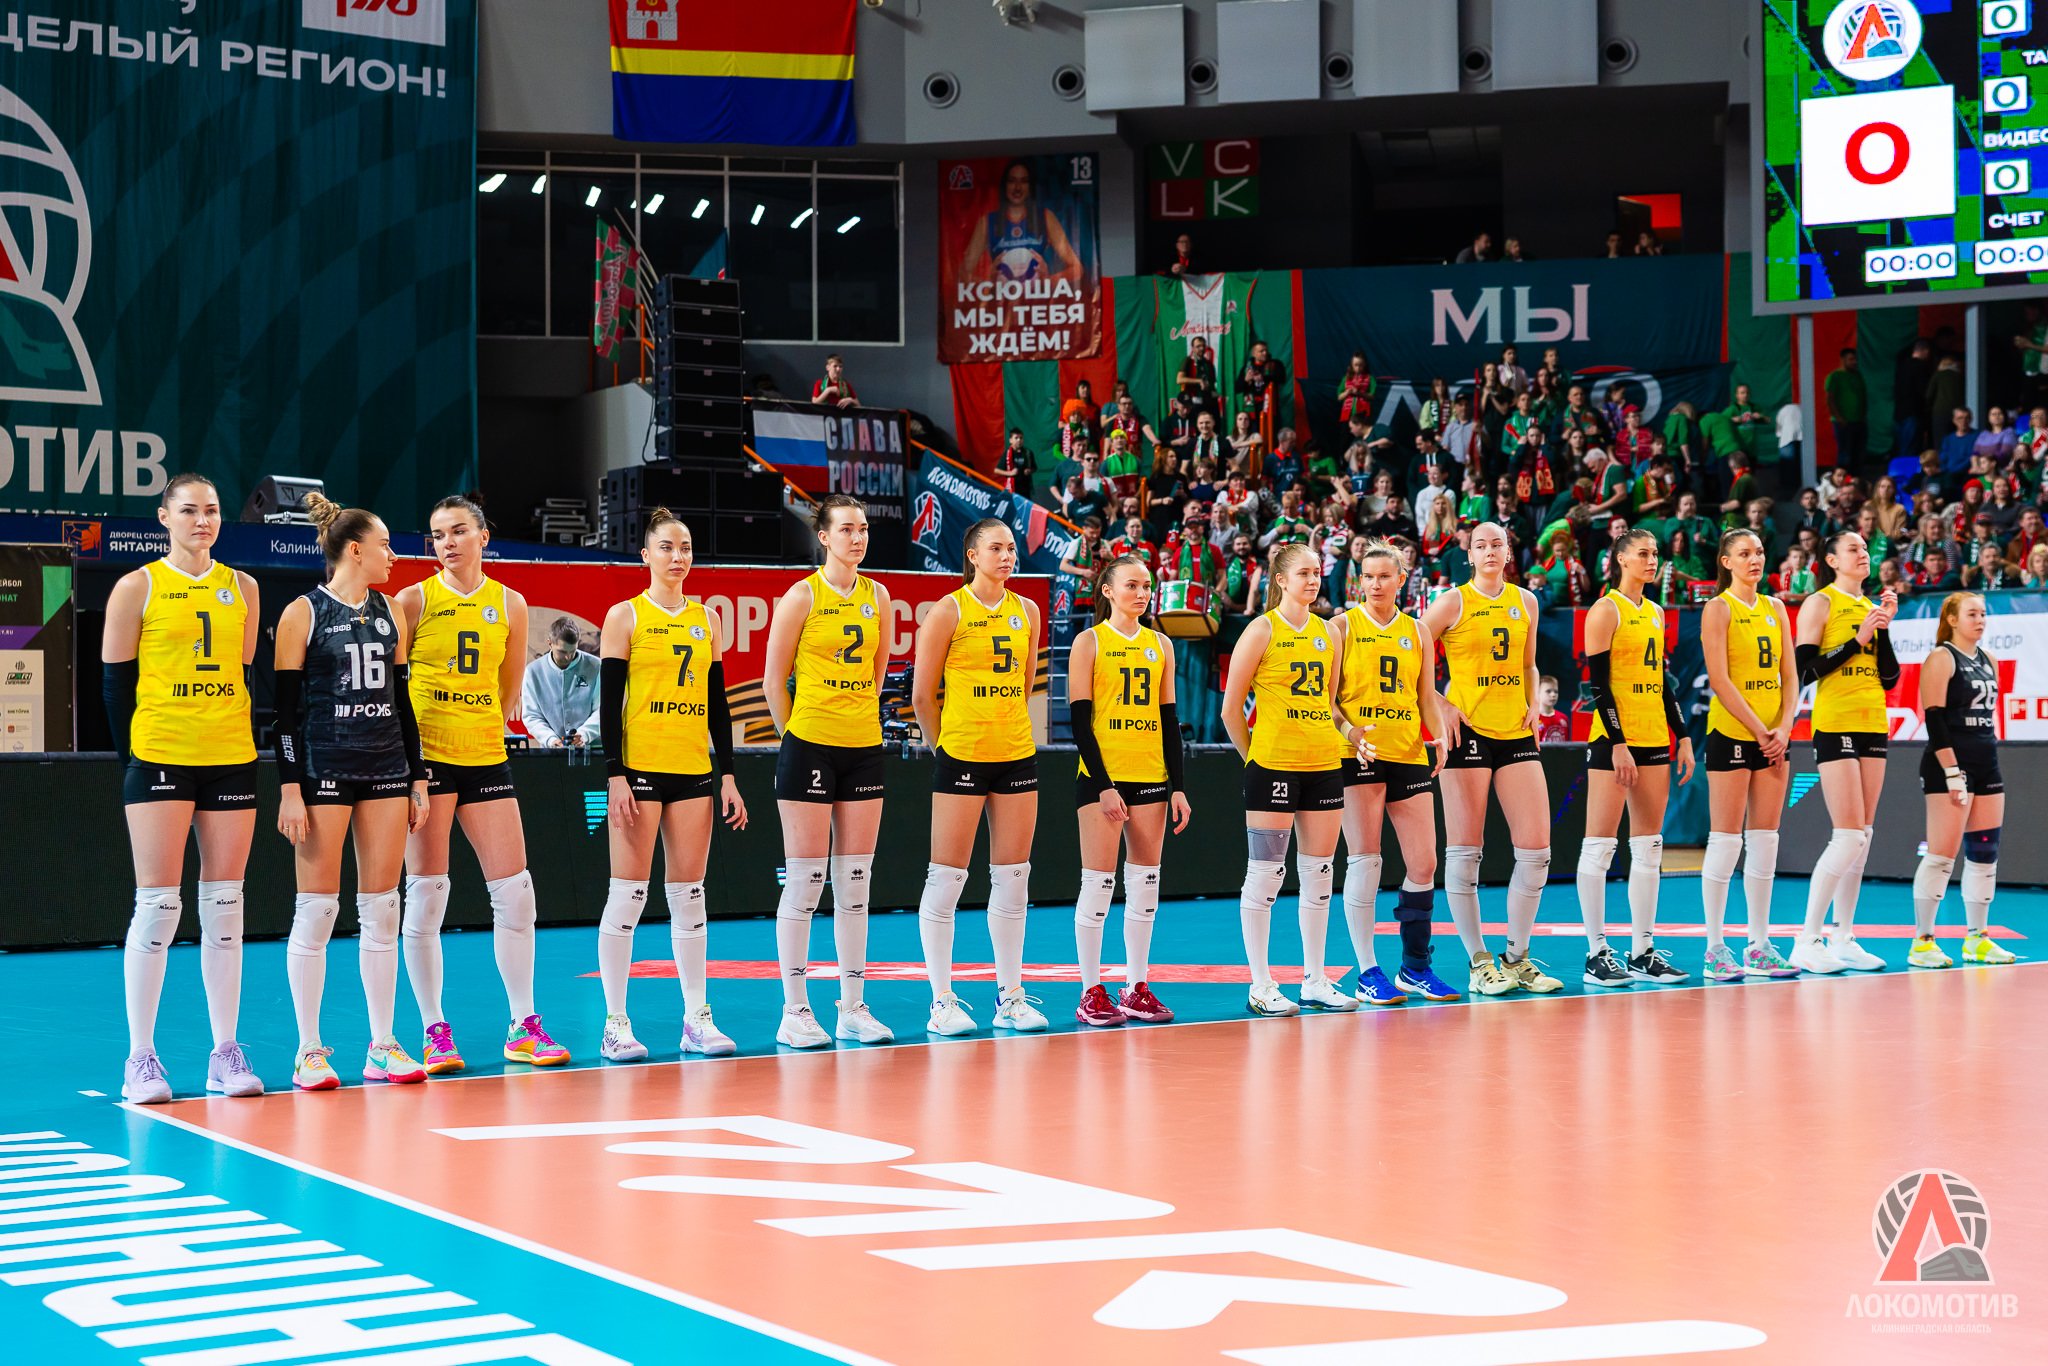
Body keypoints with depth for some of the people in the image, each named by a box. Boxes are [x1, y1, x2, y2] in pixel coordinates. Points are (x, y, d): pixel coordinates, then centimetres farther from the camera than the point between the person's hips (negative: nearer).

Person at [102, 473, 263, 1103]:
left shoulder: (242, 588, 10)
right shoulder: (137, 588, 0)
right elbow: (116, 681, 2)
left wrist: (239, 740, 8)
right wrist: (132, 755, -1)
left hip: (232, 762, 4)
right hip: (160, 761, -4)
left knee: (224, 906, 5)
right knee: (157, 905, -4)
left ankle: (226, 1053, 11)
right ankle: (141, 1059, 3)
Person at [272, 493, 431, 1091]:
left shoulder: (389, 614, 13)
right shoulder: (302, 614, -3)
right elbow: (286, 708, -6)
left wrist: (418, 777, 12)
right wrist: (289, 790, -12)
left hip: (385, 770, 5)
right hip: (322, 769, -5)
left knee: (382, 910, 5)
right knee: (317, 908, -3)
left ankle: (382, 1047, 10)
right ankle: (310, 1052, 4)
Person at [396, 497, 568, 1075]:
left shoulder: (510, 605, 8)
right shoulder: (414, 600, -1)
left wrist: (484, 733, 13)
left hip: (486, 757, 3)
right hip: (426, 757, -3)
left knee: (515, 889, 1)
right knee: (426, 892, -3)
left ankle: (523, 1026, 10)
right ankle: (435, 1031, 5)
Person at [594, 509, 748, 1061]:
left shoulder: (705, 617, 12)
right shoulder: (626, 615, 0)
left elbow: (717, 703, 14)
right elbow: (610, 702, -5)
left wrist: (728, 776, 9)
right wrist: (614, 776, -12)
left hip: (694, 770, 4)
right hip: (640, 768, -4)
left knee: (689, 894, 6)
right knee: (627, 893, -3)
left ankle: (697, 1018, 11)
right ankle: (616, 1024, 2)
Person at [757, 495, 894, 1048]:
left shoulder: (877, 596, 10)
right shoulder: (802, 596, -5)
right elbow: (773, 680, -1)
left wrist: (860, 719, 15)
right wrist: (795, 733, 2)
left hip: (864, 747, 5)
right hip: (809, 747, -5)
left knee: (855, 883, 7)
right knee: (804, 880, -4)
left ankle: (853, 1007, 14)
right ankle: (795, 1012, 1)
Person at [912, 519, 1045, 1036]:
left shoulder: (1026, 611, 10)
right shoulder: (949, 610, -5)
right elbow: (922, 694, -1)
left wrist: (1011, 731, 16)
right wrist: (942, 745, 4)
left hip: (1017, 756, 5)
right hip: (961, 758, -5)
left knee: (1012, 877, 8)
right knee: (947, 878, -3)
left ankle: (1011, 996, 16)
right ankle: (942, 1002, 3)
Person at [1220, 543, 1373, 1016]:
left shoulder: (1327, 632, 12)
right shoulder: (1263, 630, -4)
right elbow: (1232, 708, -3)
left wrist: (1349, 734, 3)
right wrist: (1253, 756, -2)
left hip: (1324, 763, 6)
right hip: (1273, 762, -6)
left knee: (1320, 875, 9)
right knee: (1265, 873, -3)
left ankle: (1314, 981, 17)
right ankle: (1261, 986, 3)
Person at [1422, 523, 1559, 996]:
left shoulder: (1525, 602, 11)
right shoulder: (1453, 603, -3)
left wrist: (1533, 704, 8)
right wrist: (1441, 706, -8)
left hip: (1516, 732, 5)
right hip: (1467, 731, -5)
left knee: (1536, 848, 1)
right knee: (1464, 851, -2)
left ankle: (1516, 958, 13)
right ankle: (1479, 963, 7)